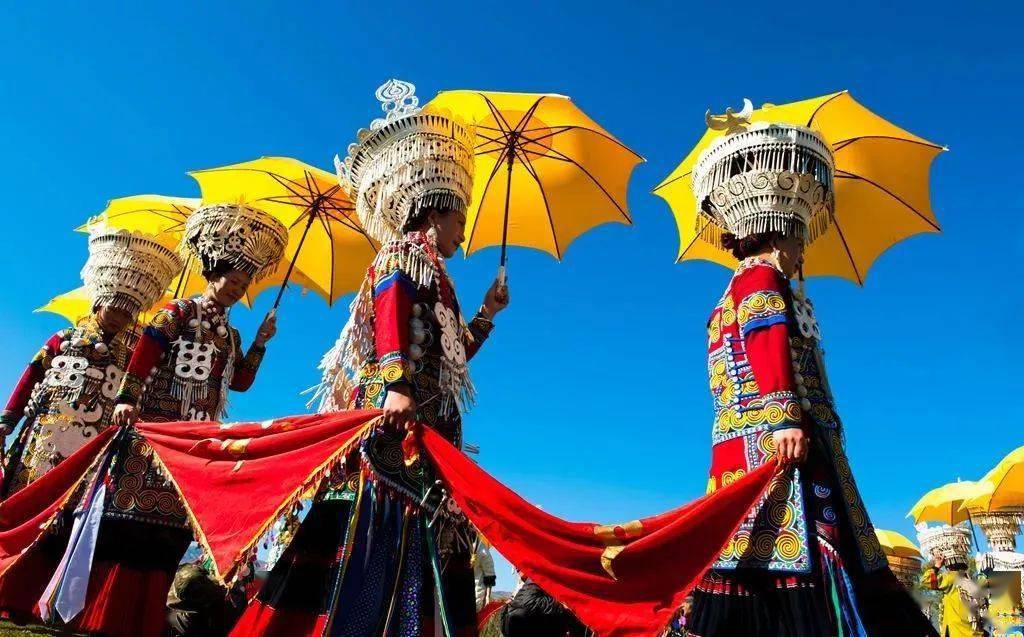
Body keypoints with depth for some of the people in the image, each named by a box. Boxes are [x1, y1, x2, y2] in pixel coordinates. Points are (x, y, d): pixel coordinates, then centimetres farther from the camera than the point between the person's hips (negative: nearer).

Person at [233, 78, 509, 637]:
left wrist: (486, 314, 36)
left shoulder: (424, 274, 28)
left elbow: (447, 355, 34)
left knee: (400, 565, 5)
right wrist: (398, 384, -33)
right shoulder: (406, 257, 1)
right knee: (374, 556, -14)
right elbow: (390, 310, -20)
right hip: (393, 438, -10)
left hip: (415, 444, 10)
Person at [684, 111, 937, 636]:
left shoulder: (736, 294, 30)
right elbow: (769, 339, -14)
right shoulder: (761, 280, 3)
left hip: (747, 449, 10)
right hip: (770, 444, -9)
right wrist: (784, 416, -26)